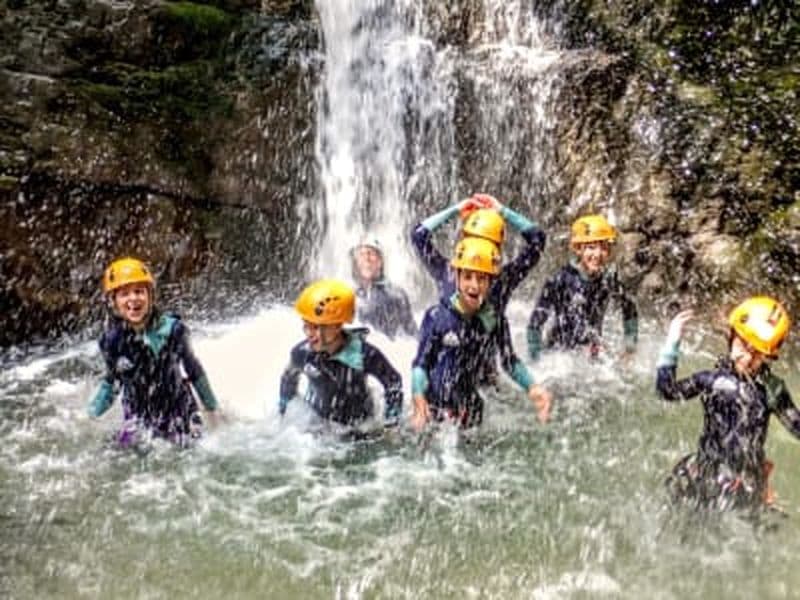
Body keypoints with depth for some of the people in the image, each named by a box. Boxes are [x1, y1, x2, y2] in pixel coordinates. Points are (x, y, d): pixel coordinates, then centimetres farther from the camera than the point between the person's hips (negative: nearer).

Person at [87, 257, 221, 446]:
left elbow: (193, 369, -1)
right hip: (139, 421, 2)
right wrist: (91, 414, 3)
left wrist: (212, 407, 8)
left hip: (180, 414, -1)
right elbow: (111, 382, 7)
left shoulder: (172, 329, -16)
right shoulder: (111, 341, -12)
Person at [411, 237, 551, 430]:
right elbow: (421, 363, -4)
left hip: (471, 416, 2)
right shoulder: (437, 316, -8)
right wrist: (418, 395, -20)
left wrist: (532, 387, -9)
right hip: (434, 412, -2)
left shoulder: (495, 319, -4)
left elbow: (509, 361, 6)